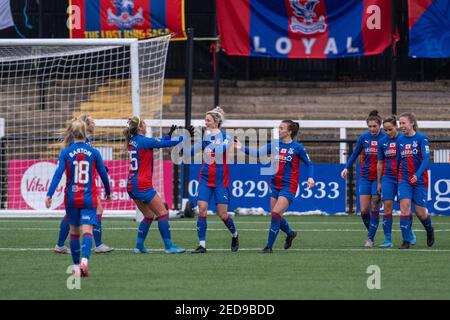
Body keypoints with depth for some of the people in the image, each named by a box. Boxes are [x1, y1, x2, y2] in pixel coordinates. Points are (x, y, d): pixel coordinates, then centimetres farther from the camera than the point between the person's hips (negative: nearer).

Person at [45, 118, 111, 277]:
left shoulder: (66, 152, -3)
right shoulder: (94, 152, -1)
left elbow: (58, 174, -12)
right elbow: (103, 174, 6)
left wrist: (49, 195, -15)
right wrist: (108, 192, 23)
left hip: (71, 198, 1)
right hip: (89, 198, -1)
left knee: (74, 231, 17)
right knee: (87, 231, -8)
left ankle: (76, 266, 22)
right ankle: (84, 260, -32)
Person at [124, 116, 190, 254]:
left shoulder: (132, 141, 11)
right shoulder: (143, 141, -14)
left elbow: (159, 142, 21)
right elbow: (166, 143, -9)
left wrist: (169, 134, 16)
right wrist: (182, 137, 5)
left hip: (131, 185, 9)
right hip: (142, 185, -9)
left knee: (149, 215, 17)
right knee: (163, 213, -2)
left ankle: (139, 245, 14)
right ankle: (168, 246, -3)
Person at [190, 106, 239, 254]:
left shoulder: (225, 137, -7)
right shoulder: (204, 136, 6)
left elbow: (221, 150, -25)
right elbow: (192, 151, 2)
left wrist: (211, 139, -34)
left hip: (220, 181, -4)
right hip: (205, 180, 4)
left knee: (223, 214, 0)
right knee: (202, 210, -10)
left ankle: (234, 235, 29)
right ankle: (202, 244, -6)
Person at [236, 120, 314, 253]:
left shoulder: (297, 147, -9)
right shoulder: (275, 144, 4)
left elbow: (309, 164, -1)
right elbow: (257, 153, 3)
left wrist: (310, 177, -17)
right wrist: (242, 148, -9)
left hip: (288, 187, -6)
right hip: (275, 185, 6)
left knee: (275, 214, -14)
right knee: (275, 216, 11)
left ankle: (269, 246, -6)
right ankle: (290, 233, 39)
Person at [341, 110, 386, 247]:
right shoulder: (363, 137, 0)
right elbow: (355, 154, 11)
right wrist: (346, 167, -2)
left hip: (379, 178, -3)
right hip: (365, 177, 3)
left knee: (374, 209, -5)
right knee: (363, 210, -1)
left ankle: (370, 238, 3)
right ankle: (370, 233, 20)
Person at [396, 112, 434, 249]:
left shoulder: (421, 138, -8)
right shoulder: (400, 140, 6)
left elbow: (426, 158, -17)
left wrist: (417, 174, -30)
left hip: (419, 180, -3)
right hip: (404, 180, 3)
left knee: (420, 212, 2)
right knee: (404, 207, -14)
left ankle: (429, 230, 34)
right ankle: (406, 241, -12)